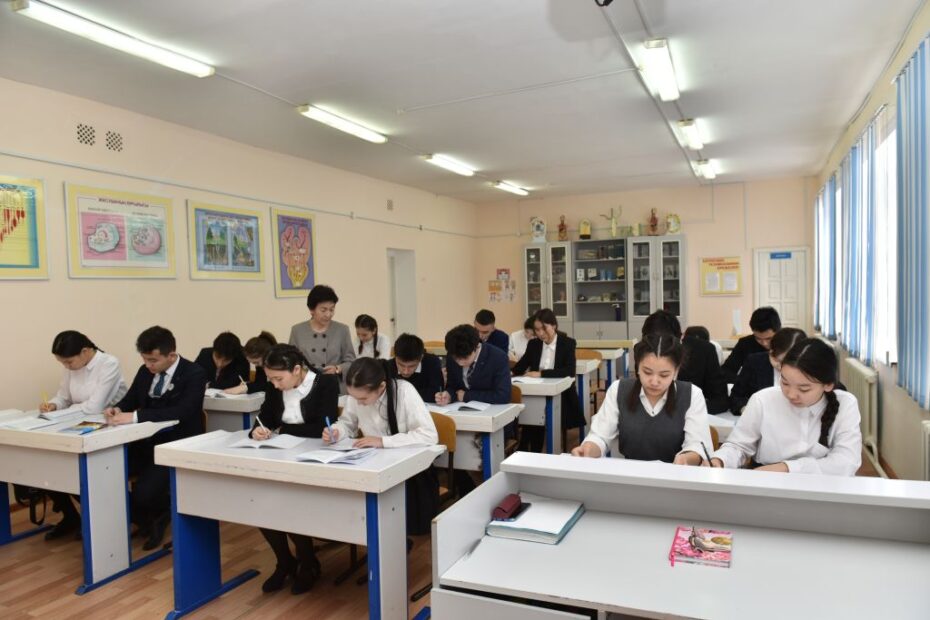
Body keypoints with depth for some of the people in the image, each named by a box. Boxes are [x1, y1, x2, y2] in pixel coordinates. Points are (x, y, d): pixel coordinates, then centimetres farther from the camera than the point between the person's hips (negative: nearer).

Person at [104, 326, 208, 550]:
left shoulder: (194, 374, -15)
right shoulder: (145, 371, 6)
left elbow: (181, 412, -28)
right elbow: (130, 399, 17)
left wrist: (135, 416, -34)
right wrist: (117, 409, -9)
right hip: (145, 442, 7)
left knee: (143, 495, -26)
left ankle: (159, 513, 15)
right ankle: (143, 518, 13)